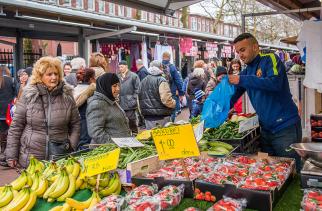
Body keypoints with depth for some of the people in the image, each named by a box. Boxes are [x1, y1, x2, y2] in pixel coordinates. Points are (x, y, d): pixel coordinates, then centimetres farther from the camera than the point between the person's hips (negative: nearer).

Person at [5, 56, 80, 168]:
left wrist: (72, 147, -1)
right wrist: (11, 155, -1)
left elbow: (75, 124, 7)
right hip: (30, 158, 0)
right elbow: (16, 126, 0)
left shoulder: (67, 95, 0)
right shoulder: (28, 95, -4)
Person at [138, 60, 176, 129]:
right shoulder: (161, 80, -12)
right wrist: (174, 103, -1)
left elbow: (140, 99, 15)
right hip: (161, 117, -6)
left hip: (148, 117, 6)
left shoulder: (143, 82, 11)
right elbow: (166, 100, -20)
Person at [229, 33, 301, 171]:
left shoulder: (270, 59, -8)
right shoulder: (246, 71, 12)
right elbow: (233, 96, 11)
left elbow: (275, 83, -26)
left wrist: (242, 80, -26)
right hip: (266, 129, 7)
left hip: (285, 128, -7)